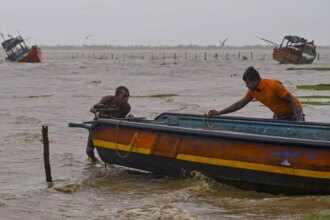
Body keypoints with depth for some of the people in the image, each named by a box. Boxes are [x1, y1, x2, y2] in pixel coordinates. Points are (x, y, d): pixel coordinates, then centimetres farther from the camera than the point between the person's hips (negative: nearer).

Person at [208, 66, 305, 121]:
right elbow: (240, 104, 6)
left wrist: (298, 121, -32)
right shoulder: (252, 91, -5)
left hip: (293, 114, -7)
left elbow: (292, 100, -24)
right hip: (278, 117, 7)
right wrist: (219, 113, 0)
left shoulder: (273, 85, -27)